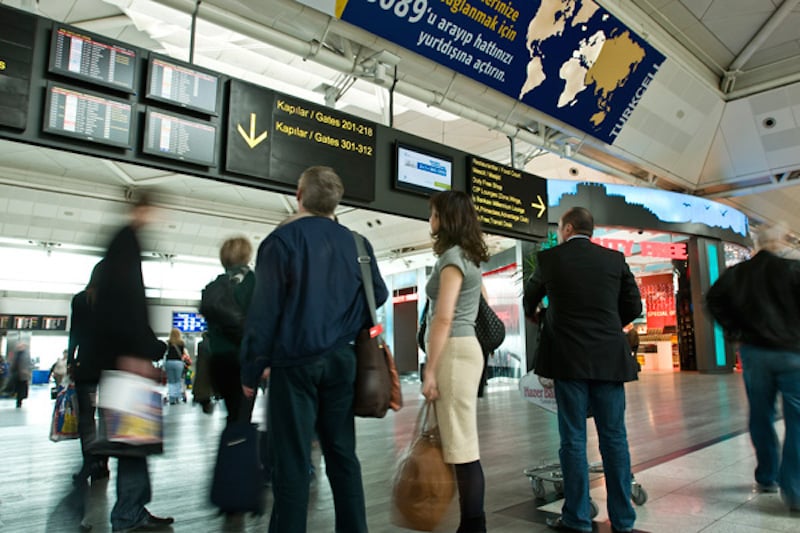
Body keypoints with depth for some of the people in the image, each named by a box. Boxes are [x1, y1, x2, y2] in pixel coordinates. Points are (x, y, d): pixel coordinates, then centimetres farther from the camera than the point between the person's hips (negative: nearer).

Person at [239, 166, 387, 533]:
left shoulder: (281, 240, -8)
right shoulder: (357, 244, 4)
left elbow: (264, 311, -10)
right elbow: (379, 296, 12)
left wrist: (251, 371, -4)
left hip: (294, 362, -4)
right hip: (341, 361, 4)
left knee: (292, 459, 2)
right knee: (342, 453, 13)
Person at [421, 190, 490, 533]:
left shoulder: (453, 256, -11)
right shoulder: (468, 256, 18)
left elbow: (444, 318, -18)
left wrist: (429, 371, -17)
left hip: (453, 351, -10)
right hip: (463, 347, 10)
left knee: (461, 445, -3)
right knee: (462, 442, 13)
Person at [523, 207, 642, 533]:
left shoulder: (549, 258, 1)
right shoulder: (615, 258, 6)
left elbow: (529, 301, 15)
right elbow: (633, 307, 10)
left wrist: (534, 316, 37)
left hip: (569, 358, -2)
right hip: (609, 358, 3)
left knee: (573, 439, 5)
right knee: (614, 437, 10)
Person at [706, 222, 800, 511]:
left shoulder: (738, 272, 4)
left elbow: (713, 298, 4)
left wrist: (735, 329, 7)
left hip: (753, 351, 4)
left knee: (761, 416, 14)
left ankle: (766, 478, 26)